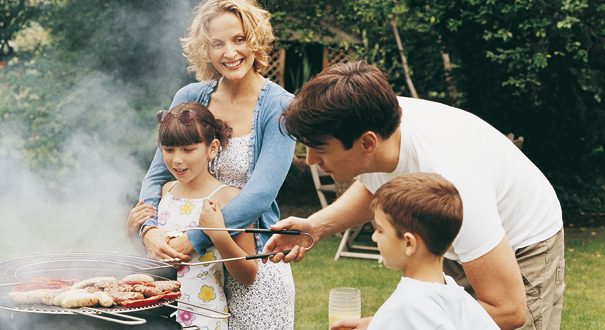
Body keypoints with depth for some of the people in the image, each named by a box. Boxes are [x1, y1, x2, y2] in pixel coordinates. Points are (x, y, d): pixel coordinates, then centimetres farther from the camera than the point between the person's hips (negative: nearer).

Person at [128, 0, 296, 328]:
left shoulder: (278, 107, -10)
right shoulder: (190, 99, 0)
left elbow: (260, 194, -19)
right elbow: (157, 175, 2)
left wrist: (194, 239, -26)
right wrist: (149, 229, -17)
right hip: (194, 264, 3)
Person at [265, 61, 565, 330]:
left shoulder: (449, 184, -42)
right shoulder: (376, 120, -20)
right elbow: (372, 188, 9)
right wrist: (316, 226, -10)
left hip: (521, 249, -7)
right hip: (451, 247, 7)